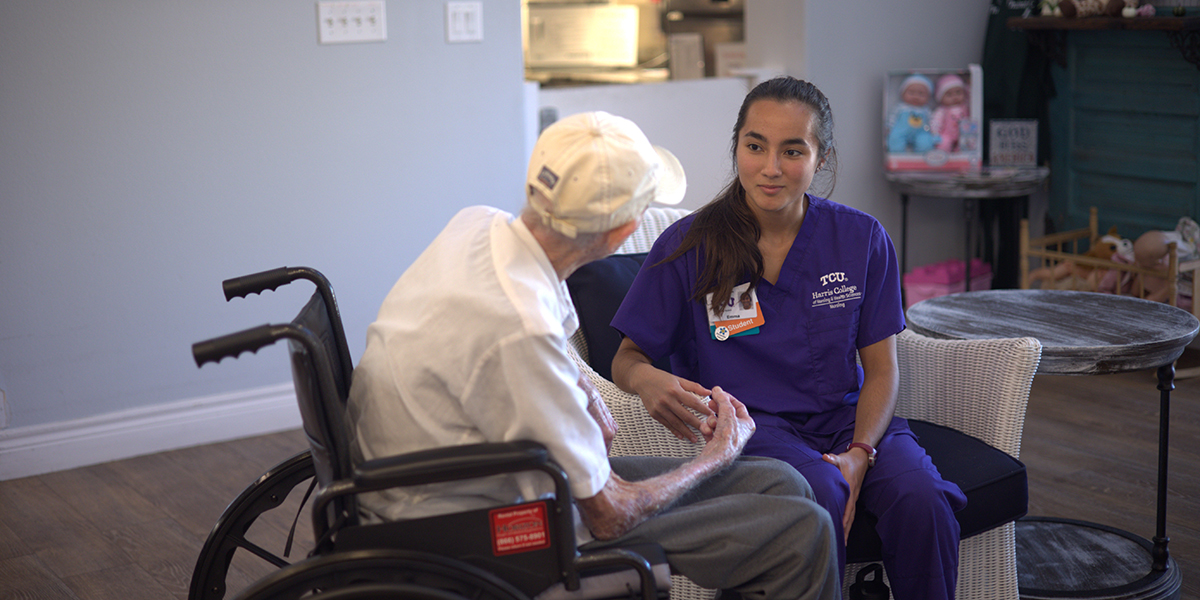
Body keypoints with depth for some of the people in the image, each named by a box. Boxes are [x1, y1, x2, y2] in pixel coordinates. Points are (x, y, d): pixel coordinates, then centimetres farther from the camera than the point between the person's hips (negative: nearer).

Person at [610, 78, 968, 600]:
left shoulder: (861, 238, 3)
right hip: (746, 422, -2)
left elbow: (880, 368, 6)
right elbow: (627, 357, 1)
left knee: (921, 501, -27)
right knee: (819, 496, -34)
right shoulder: (688, 247, -3)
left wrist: (860, 453, -12)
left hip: (847, 417, 3)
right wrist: (648, 380, -25)